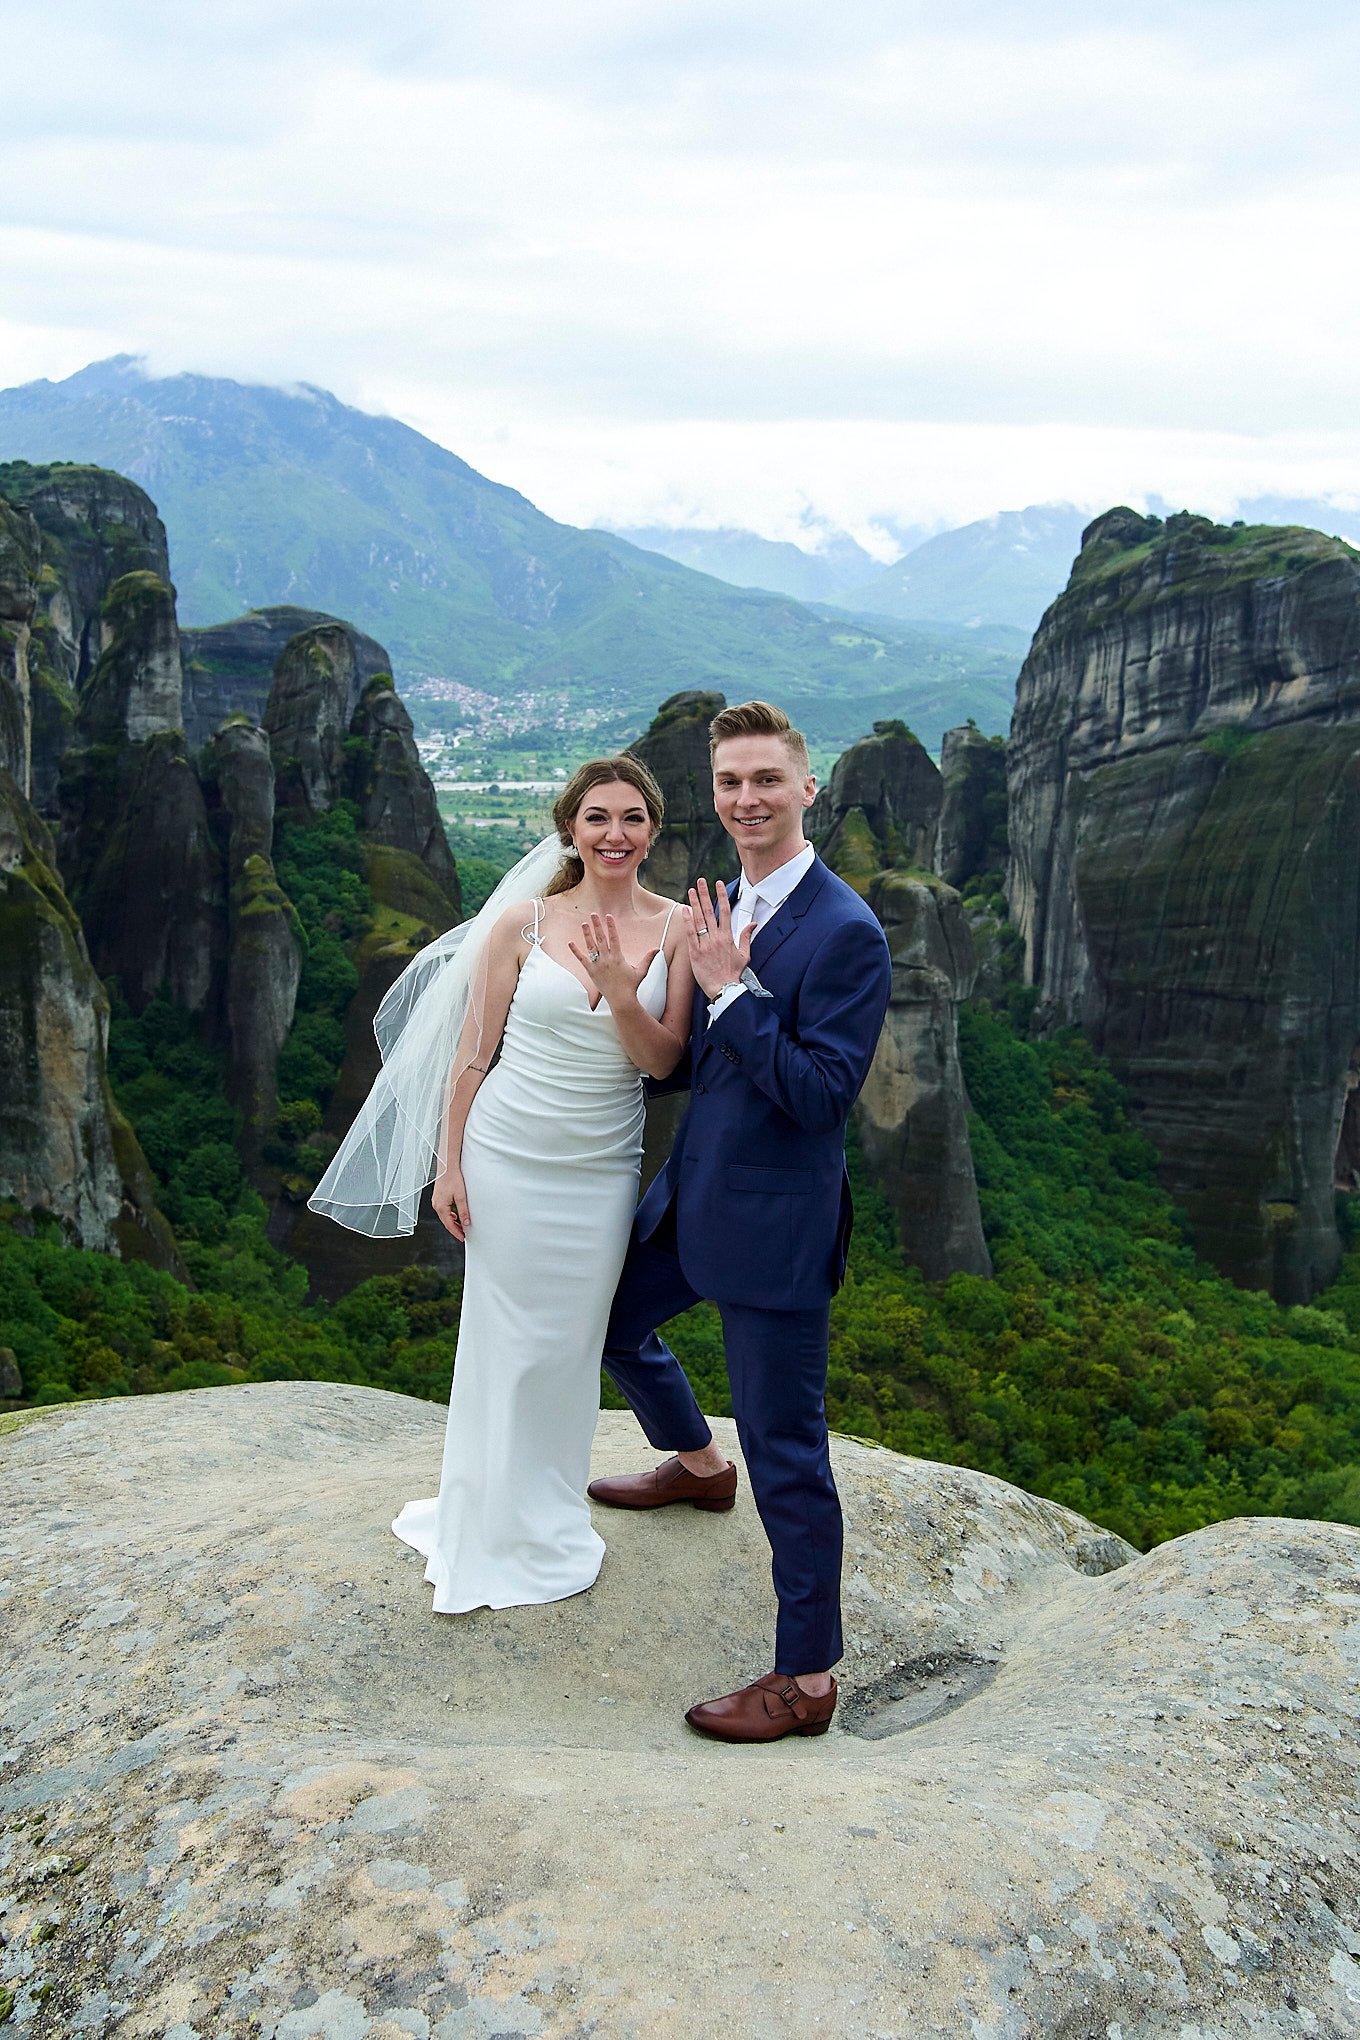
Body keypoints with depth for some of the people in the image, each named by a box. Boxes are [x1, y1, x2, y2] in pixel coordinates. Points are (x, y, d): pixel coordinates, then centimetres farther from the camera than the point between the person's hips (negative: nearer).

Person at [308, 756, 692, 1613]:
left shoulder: (675, 929, -4)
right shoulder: (522, 922, -7)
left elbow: (662, 1060, -6)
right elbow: (474, 1052, -2)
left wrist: (620, 993, -25)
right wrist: (447, 1164, -2)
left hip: (603, 1169, 2)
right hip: (509, 1156, -1)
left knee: (573, 1343, 14)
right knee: (505, 1341, 8)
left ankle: (550, 1519, 35)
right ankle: (491, 1532, 27)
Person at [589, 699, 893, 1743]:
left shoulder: (847, 933, -19)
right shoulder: (723, 906, 7)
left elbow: (823, 1090, -23)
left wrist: (733, 986, -25)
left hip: (777, 1222, -9)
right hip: (696, 1191, 9)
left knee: (786, 1451, 1)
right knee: (612, 1321, 28)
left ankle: (807, 1678, 17)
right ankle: (697, 1464, 56)